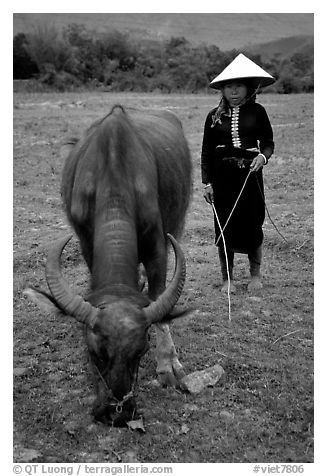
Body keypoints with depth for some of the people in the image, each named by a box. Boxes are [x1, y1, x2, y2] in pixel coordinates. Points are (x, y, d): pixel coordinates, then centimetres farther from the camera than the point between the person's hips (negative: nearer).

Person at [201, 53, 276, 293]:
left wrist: (263, 156, -13)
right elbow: (207, 152, 9)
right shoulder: (214, 116, 6)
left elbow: (268, 142, 9)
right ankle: (227, 278, 16)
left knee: (253, 224, 0)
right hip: (223, 177, 1)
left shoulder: (257, 112, 4)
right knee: (224, 227, 2)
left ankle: (255, 275, 20)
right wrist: (207, 183, 4)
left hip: (250, 174, -1)